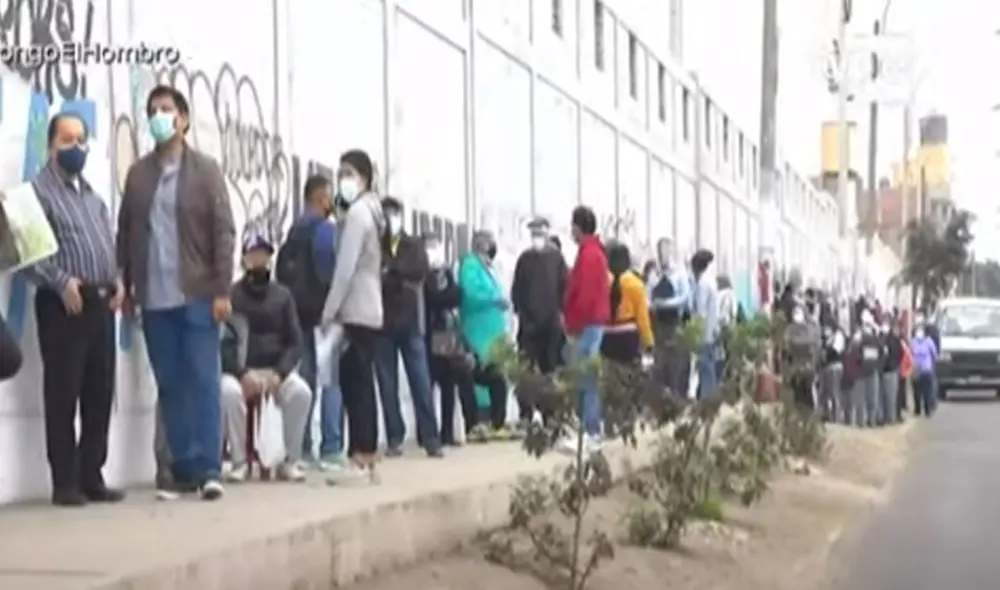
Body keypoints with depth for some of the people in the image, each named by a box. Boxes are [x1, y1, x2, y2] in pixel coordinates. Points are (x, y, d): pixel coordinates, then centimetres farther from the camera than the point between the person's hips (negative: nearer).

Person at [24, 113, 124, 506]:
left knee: (99, 395, 7)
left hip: (101, 303, 7)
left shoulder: (91, 194, 21)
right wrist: (61, 282, -20)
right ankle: (65, 483, 1)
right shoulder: (38, 190, -3)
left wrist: (117, 280, 7)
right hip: (63, 304, -7)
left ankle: (92, 478, 14)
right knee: (63, 396, -4)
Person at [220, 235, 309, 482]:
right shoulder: (231, 296, 1)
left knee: (301, 392, -28)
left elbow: (295, 342, 5)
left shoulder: (282, 295, 10)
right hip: (239, 371, -2)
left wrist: (279, 372, -13)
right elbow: (222, 343, -5)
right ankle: (239, 461, -21)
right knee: (228, 392, -35)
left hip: (276, 369, 2)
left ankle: (290, 460, -15)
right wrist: (242, 374, -20)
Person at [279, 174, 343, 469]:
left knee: (305, 380, 10)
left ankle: (302, 448, 10)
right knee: (331, 380, -8)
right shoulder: (325, 228, -10)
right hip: (322, 311, -9)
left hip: (300, 311, 9)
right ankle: (330, 450, -11)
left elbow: (282, 268, 17)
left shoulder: (296, 229, 17)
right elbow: (331, 270, -18)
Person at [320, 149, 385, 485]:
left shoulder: (356, 212, -10)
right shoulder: (372, 210, 17)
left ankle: (360, 462, -11)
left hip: (356, 311, -9)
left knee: (355, 384, -9)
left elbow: (345, 267, -16)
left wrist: (329, 311, -11)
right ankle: (367, 459, 10)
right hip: (369, 309, 9)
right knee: (361, 384, 9)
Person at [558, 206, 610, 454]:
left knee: (584, 381, -8)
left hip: (586, 325, -10)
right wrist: (572, 322, 16)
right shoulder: (595, 251, 16)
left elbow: (584, 294, -19)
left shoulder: (588, 254, -14)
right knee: (588, 380, 10)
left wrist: (573, 326, -14)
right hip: (593, 323, 10)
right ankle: (591, 432, 12)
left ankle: (589, 435, -8)